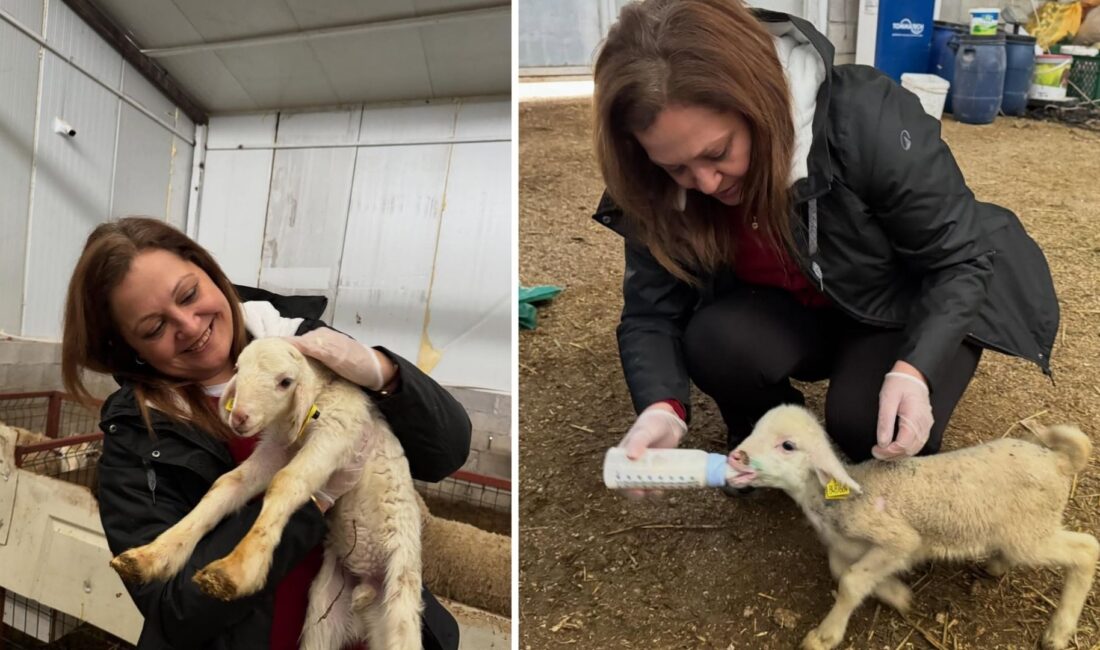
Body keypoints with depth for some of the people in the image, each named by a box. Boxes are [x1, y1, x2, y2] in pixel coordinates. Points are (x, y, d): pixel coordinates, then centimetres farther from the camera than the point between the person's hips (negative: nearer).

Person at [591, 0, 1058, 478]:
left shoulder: (868, 124, -34)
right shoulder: (659, 184, -23)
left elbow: (961, 259, -22)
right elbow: (651, 309, -19)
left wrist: (913, 369, -38)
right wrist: (661, 407, -40)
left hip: (914, 303, -2)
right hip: (796, 310, 3)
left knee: (862, 418, -29)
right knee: (714, 342, -28)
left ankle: (898, 464, 9)